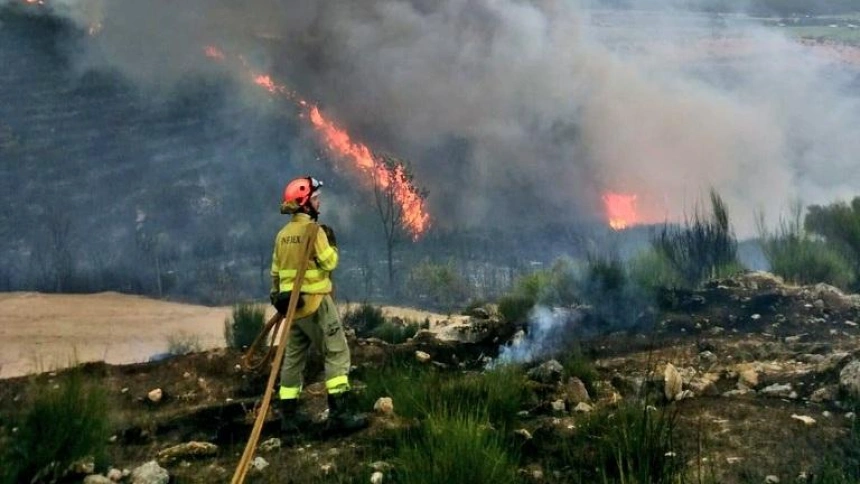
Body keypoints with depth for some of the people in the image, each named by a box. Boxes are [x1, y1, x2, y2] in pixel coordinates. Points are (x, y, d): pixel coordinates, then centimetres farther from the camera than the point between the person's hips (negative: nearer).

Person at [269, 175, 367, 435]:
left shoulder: (283, 234, 11)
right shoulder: (313, 230, -13)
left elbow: (275, 270, 15)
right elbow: (329, 263, -14)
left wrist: (276, 296, 23)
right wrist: (331, 242, 1)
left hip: (292, 303, 8)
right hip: (315, 302, -8)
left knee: (293, 357, 12)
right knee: (337, 353, -4)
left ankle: (289, 415, 15)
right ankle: (339, 413, -10)